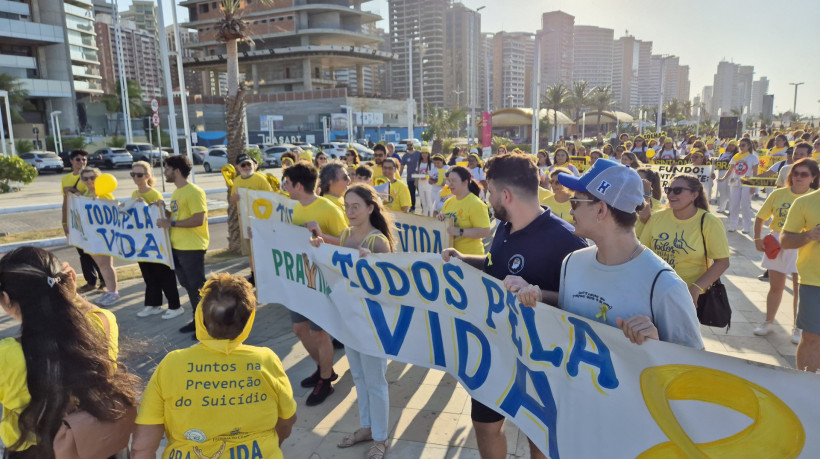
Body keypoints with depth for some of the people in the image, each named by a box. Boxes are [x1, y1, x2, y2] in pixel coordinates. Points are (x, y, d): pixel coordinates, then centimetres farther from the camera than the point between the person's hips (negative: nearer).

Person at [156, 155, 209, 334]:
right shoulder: (177, 192, 14)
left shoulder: (194, 192, -16)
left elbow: (199, 219, -23)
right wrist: (164, 210, 3)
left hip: (192, 248, -9)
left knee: (197, 286, -1)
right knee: (188, 285, 17)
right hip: (177, 246, 10)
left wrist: (171, 223, -21)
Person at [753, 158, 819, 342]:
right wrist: (757, 238, -5)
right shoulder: (778, 194, -2)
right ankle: (769, 322, 27)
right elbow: (761, 217, 4)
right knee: (775, 287, 13)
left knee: (799, 289, 6)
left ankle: (797, 328, 22)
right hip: (777, 244, 2)